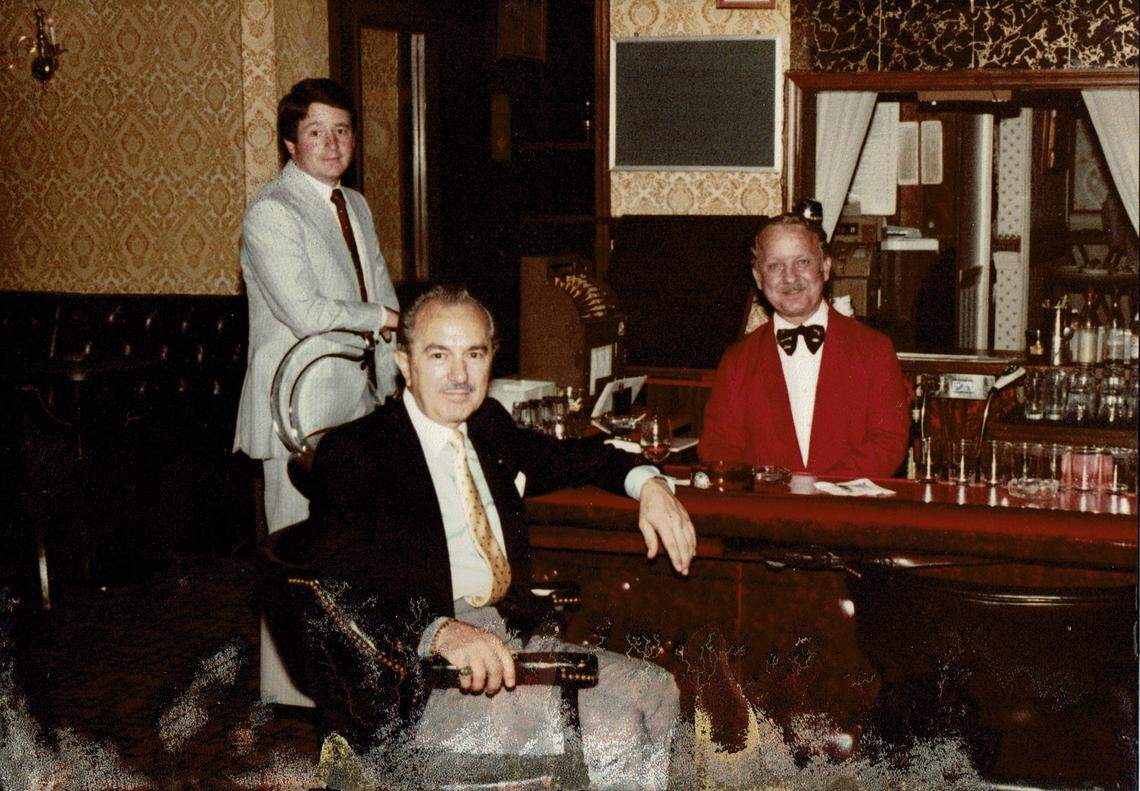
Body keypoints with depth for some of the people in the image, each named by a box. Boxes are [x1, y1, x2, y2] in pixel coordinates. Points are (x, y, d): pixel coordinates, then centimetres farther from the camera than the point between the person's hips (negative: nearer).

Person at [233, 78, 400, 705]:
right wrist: (379, 317, -6)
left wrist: (395, 393, 12)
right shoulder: (271, 214, -12)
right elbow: (307, 313, -22)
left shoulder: (354, 205, 16)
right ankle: (289, 683, 11)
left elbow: (384, 297, 19)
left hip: (354, 403, 8)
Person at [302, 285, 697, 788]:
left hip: (511, 642, 8)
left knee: (660, 693, -12)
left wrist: (648, 482, 10)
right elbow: (336, 590, -20)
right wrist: (441, 632, -37)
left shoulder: (490, 427, 16)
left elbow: (572, 457, 33)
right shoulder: (352, 451, -7)